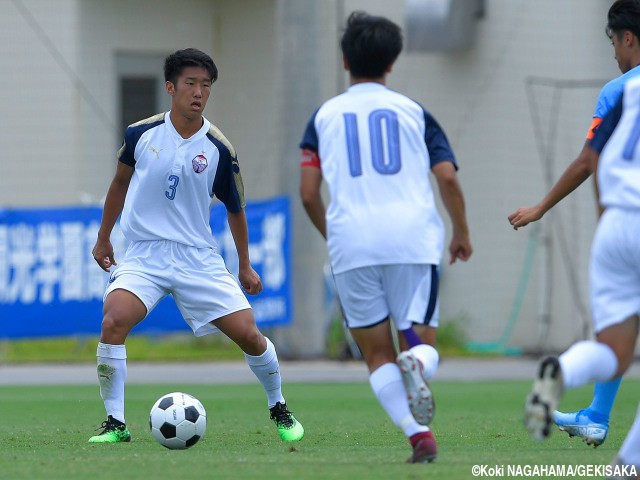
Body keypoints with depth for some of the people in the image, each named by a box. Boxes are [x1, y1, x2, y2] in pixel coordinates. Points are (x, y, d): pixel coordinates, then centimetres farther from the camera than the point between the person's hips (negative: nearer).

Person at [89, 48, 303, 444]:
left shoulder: (219, 149, -4)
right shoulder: (141, 133, -4)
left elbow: (235, 208, 11)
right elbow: (121, 182, 16)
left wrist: (246, 267, 17)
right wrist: (103, 238, 22)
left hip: (198, 257, 0)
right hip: (145, 253, 0)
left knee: (249, 334, -6)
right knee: (114, 319, -27)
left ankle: (279, 409, 23)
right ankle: (115, 423, -16)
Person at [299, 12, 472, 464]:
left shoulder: (324, 116, 12)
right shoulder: (413, 112, 10)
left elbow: (308, 194, 7)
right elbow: (448, 177, 0)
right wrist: (462, 232, 15)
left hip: (351, 245, 0)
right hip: (413, 239, 0)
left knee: (377, 353, 10)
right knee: (421, 340, 8)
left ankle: (419, 436, -12)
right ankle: (417, 366, -30)